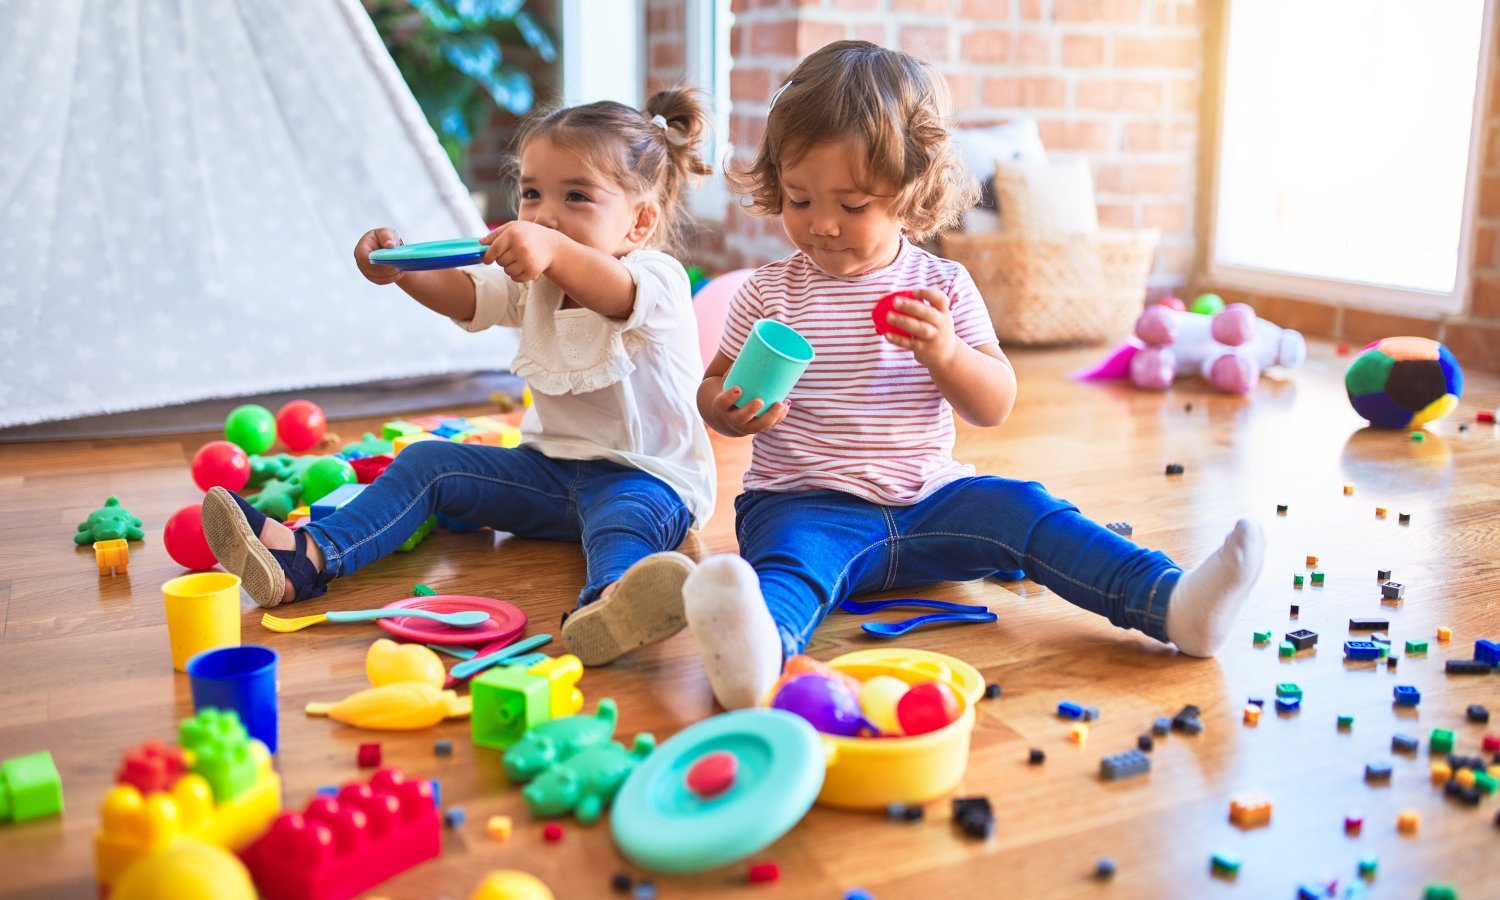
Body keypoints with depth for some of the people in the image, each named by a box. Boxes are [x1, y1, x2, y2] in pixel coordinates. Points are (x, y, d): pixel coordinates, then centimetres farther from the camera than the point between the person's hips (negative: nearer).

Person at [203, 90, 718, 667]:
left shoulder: (658, 281, -14)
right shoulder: (530, 282, 10)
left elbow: (617, 294, -38)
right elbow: (460, 294, -5)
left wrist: (554, 248, -58)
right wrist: (400, 268, -27)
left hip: (648, 477, -7)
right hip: (551, 468, 7)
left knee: (628, 512, -41)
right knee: (428, 462, -5)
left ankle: (607, 607, -74)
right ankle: (305, 559, -18)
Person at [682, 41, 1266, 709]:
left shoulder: (944, 287, 4)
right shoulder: (770, 292, 2)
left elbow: (995, 407, 0)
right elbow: (713, 388, 8)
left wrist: (944, 352, -21)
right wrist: (733, 411, -18)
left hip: (926, 500, 3)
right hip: (805, 503, -3)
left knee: (1017, 508, -18)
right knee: (795, 553, -34)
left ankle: (1173, 604, -29)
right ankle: (760, 647, -68)